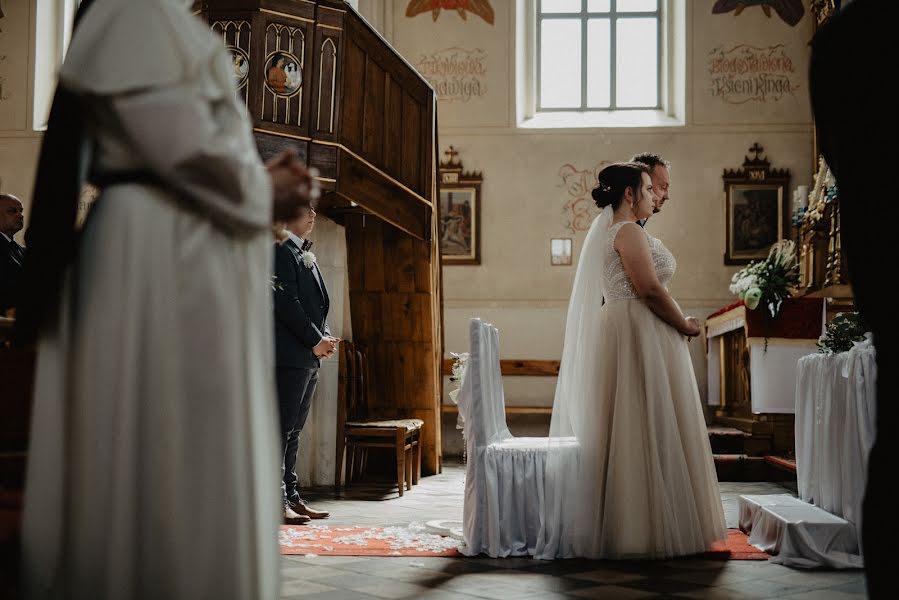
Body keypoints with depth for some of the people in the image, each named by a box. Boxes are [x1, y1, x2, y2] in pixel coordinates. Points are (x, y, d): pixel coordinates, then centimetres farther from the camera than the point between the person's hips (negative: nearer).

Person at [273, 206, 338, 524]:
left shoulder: (304, 253, 21)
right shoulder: (281, 250, -8)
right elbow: (286, 302, -17)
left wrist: (325, 337, 6)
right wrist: (316, 340, -13)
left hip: (309, 356, 10)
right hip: (290, 354, -10)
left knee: (293, 430, 11)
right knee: (282, 428, -8)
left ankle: (291, 497, 16)